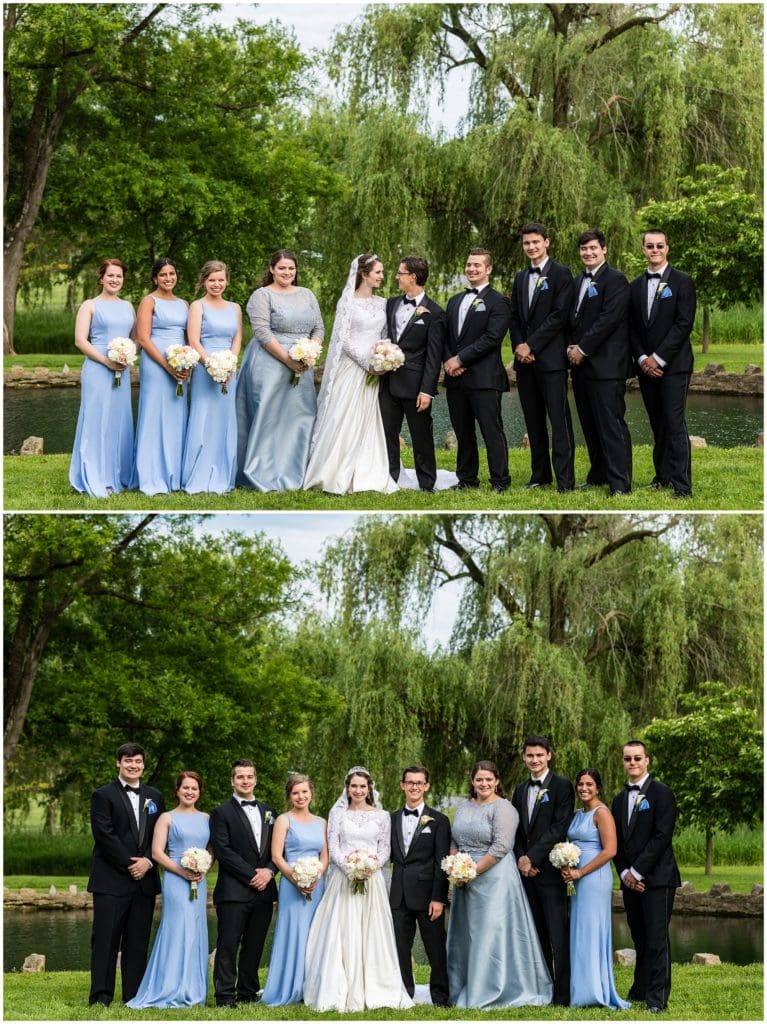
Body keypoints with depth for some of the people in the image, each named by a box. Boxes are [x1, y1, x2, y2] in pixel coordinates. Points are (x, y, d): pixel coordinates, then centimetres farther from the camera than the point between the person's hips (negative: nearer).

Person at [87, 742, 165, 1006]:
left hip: (144, 879, 4)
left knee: (138, 941, 5)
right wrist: (129, 865, -12)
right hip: (111, 880, -4)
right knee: (106, 938, -5)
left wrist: (147, 861, -6)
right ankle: (101, 995, -3)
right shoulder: (104, 795, 0)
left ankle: (134, 995, 8)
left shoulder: (155, 796, 15)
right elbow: (104, 835, -9)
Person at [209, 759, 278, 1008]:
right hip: (233, 891, -5)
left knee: (254, 946, 7)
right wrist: (251, 874, -13)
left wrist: (269, 871, -5)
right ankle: (225, 996, -5)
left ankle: (248, 993, 13)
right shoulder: (221, 813, 1)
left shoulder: (268, 812, 17)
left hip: (263, 891, 5)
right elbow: (222, 850, -9)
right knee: (228, 945, -6)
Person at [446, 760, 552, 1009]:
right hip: (466, 882, 7)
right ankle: (469, 991, 20)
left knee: (494, 931, -5)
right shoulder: (464, 807, 13)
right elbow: (455, 843, 16)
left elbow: (501, 847, -17)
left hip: (494, 878, -7)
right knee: (466, 933, 10)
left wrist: (472, 871, -17)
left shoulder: (503, 808, -10)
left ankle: (497, 993, 3)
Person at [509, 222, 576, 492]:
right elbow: (514, 317, 16)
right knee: (534, 421, 9)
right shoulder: (520, 278, 18)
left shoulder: (561, 274, -3)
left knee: (559, 420, -9)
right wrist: (518, 345, -2)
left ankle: (565, 481, -11)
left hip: (551, 358, -6)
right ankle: (540, 475, 15)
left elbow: (559, 315, -11)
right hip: (524, 359, 6)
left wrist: (532, 345, -13)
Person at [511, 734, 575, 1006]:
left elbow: (560, 828, -11)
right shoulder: (520, 790, 17)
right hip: (525, 869, 6)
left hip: (549, 870, -6)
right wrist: (521, 858, -2)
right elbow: (516, 831, 16)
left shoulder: (562, 786, -3)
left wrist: (533, 858, -14)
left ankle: (563, 994, -6)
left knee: (558, 935, -7)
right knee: (537, 934, 8)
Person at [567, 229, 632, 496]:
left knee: (611, 424, -10)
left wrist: (583, 349, -13)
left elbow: (609, 319, -15)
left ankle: (620, 484, -11)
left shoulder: (615, 280, -7)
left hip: (606, 365, -8)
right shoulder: (578, 282, 18)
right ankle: (598, 474, 19)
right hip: (581, 363, 8)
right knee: (590, 424, 10)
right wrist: (571, 348, 2)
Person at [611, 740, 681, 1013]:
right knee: (640, 939, 9)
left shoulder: (661, 793, -5)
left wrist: (637, 871, -13)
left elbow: (662, 837, -12)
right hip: (630, 879, 6)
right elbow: (617, 842, 15)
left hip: (656, 878, -6)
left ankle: (657, 998, -5)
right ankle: (641, 990, 16)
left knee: (656, 938, -6)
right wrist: (624, 873, -1)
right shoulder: (620, 800, 16)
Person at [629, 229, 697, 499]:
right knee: (657, 423, 9)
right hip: (646, 365, 5)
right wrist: (642, 358, -5)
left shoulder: (682, 282, -3)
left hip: (673, 365, -5)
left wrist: (658, 358, -14)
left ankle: (682, 485, -11)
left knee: (674, 423, -10)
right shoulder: (635, 285, 12)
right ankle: (663, 474, 18)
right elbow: (632, 327, 11)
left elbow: (684, 324, -10)